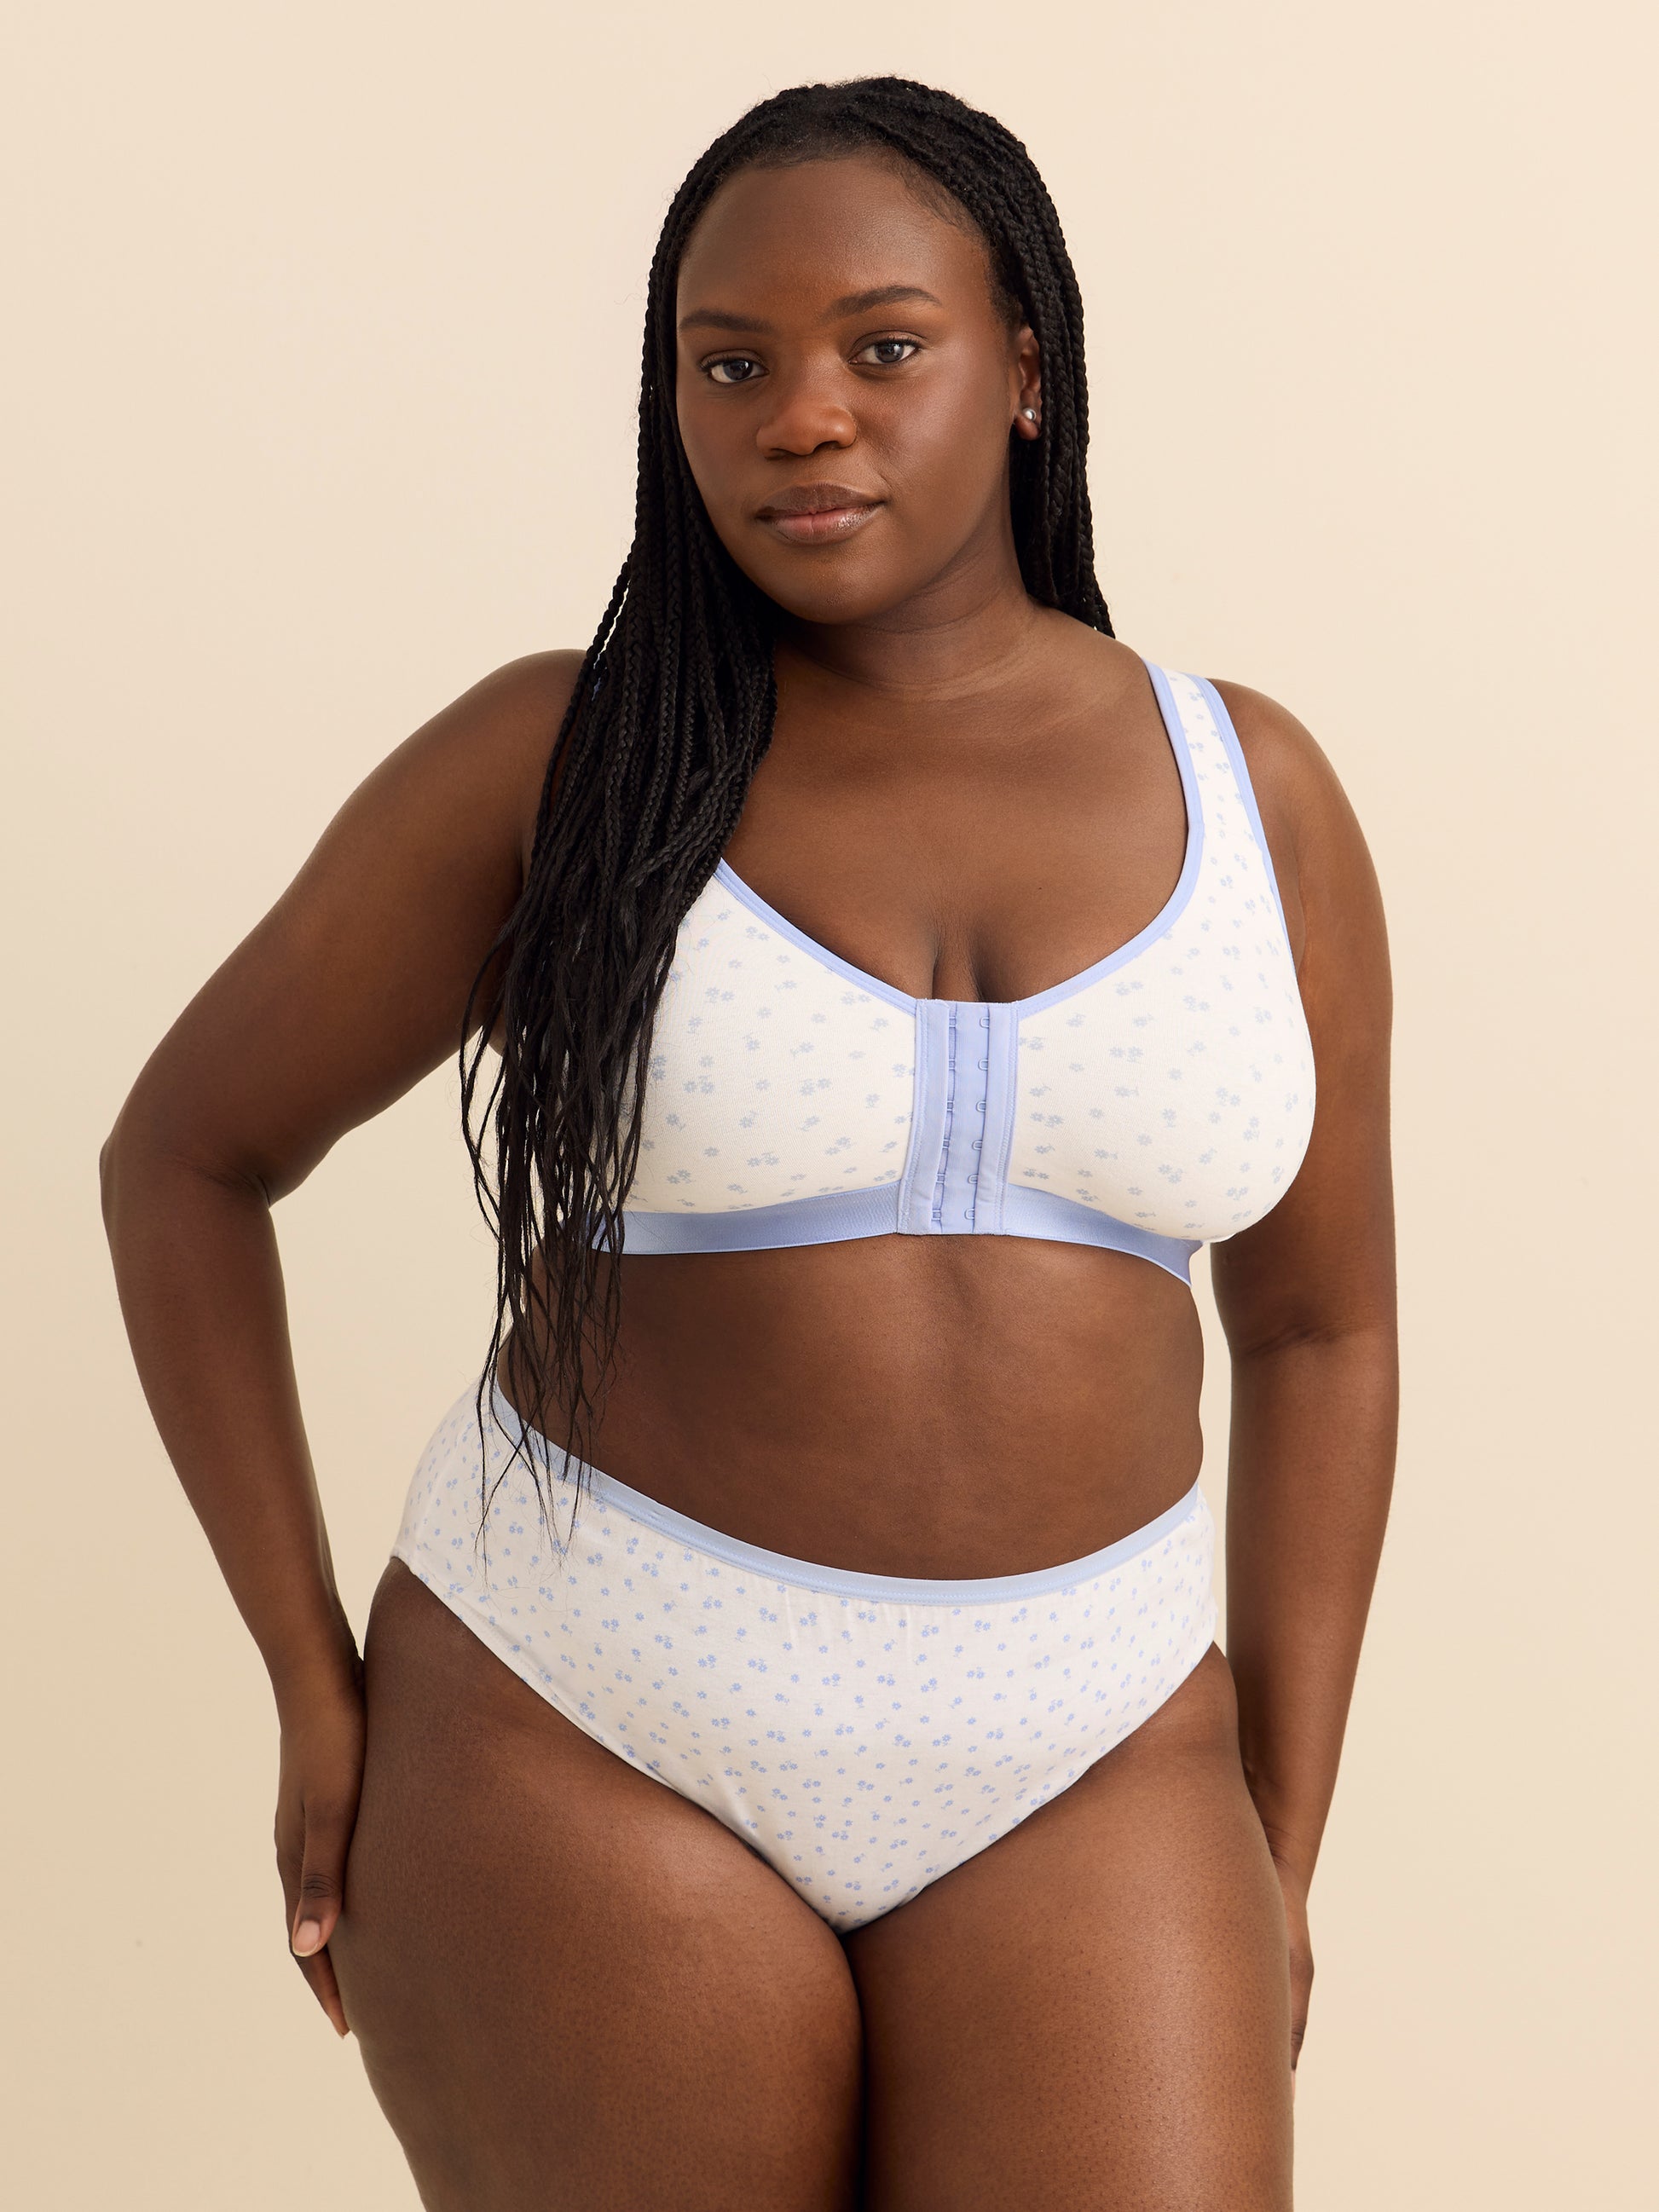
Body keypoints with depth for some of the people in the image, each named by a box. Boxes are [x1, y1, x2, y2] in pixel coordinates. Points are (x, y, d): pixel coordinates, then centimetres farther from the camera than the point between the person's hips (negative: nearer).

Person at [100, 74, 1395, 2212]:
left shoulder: (1247, 792, 0)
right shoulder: (553, 760, -6)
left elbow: (1318, 1329, 7)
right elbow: (183, 1153, 2)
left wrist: (1279, 1840, 4)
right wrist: (318, 1697, -3)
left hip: (1077, 1759, 2)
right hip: (594, 1726, -1)